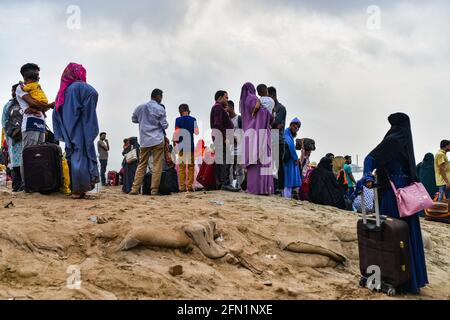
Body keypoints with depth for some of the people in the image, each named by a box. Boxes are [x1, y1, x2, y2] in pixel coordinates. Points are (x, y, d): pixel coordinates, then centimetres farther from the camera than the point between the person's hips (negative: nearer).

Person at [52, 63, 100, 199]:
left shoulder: (64, 90, 18)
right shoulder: (79, 86, -5)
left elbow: (56, 112, 18)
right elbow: (93, 93, -25)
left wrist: (62, 134, 16)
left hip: (69, 132, 8)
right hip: (80, 130, -8)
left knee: (72, 156, 9)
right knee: (81, 156, -8)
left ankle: (75, 189, 10)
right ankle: (78, 190, -12)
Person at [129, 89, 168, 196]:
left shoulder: (140, 108, 10)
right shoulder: (160, 109, -4)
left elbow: (134, 119, 24)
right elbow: (165, 125, -2)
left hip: (144, 141, 5)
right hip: (157, 140, -4)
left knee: (141, 165, 9)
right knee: (157, 166, 0)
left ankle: (135, 189, 4)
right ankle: (154, 190, -2)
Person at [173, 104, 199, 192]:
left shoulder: (178, 120, -4)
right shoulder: (193, 119, 0)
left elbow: (176, 132, -6)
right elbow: (196, 132, 3)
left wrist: (174, 141, 10)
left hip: (181, 145, -1)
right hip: (191, 145, 1)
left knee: (182, 166, 5)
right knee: (191, 166, 8)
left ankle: (182, 187, 2)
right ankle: (190, 186, 3)